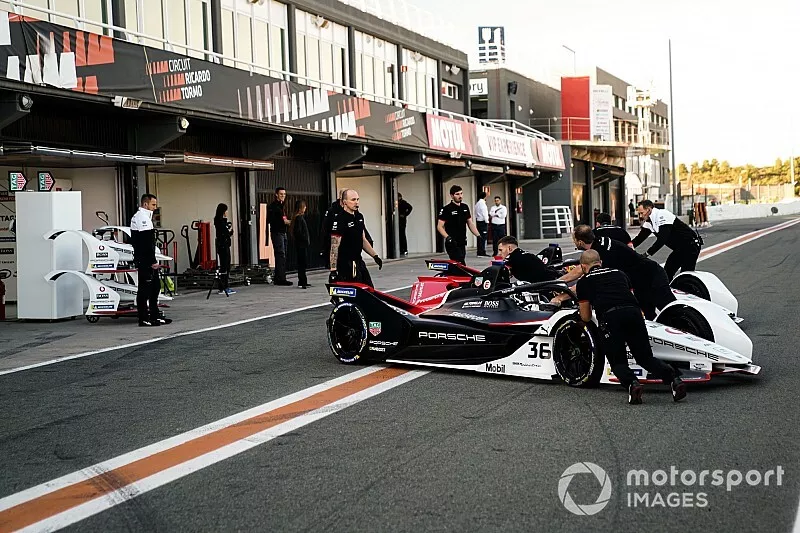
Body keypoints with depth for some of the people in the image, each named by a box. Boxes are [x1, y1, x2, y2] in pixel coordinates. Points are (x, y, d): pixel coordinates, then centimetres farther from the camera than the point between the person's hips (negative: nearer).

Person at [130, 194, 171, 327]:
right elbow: (147, 243, -21)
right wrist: (153, 261, -20)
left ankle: (155, 316, 20)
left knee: (155, 287, 15)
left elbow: (134, 241, 23)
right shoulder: (143, 218, -15)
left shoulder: (136, 217, 19)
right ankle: (144, 319, -3)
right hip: (146, 261, -11)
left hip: (141, 259, 11)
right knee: (144, 289, -7)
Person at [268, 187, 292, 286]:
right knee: (280, 255, -12)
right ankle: (280, 279, -13)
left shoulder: (281, 206, 21)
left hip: (283, 233, 9)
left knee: (282, 256, 9)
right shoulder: (273, 206, -7)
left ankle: (279, 278, 12)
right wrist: (283, 221, -20)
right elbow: (270, 219, -17)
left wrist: (287, 221, 10)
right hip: (277, 233, -9)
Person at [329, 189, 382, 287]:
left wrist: (375, 256, 19)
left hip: (358, 262, 9)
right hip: (345, 265, -9)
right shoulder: (339, 219, -15)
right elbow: (334, 246, -20)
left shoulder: (359, 217, 11)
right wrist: (333, 270, -24)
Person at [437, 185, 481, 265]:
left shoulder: (465, 207, 13)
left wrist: (478, 236, 10)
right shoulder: (446, 209, -8)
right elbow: (440, 226, -11)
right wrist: (447, 237, -25)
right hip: (452, 244, -7)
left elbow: (470, 223, 20)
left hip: (462, 243, 7)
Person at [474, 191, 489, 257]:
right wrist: (487, 221, -11)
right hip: (483, 222, -9)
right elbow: (484, 213, -16)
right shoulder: (482, 203, -13)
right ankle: (482, 252, -8)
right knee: (483, 237, -7)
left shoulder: (477, 203, 13)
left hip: (478, 221, 9)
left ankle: (479, 252, 12)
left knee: (480, 237, 10)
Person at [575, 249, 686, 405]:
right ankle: (674, 379, -10)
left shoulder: (584, 282, 21)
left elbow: (586, 318, 25)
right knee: (646, 358, 14)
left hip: (609, 318, -3)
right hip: (633, 313, 3)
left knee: (618, 362, 11)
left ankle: (632, 383, -19)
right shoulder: (619, 273, 31)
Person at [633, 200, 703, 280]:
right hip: (679, 248, 10)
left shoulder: (662, 215, -25)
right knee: (667, 272, 8)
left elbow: (662, 240, -31)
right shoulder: (648, 221, 4)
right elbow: (641, 237, 2)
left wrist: (647, 253, -34)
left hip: (690, 245, -10)